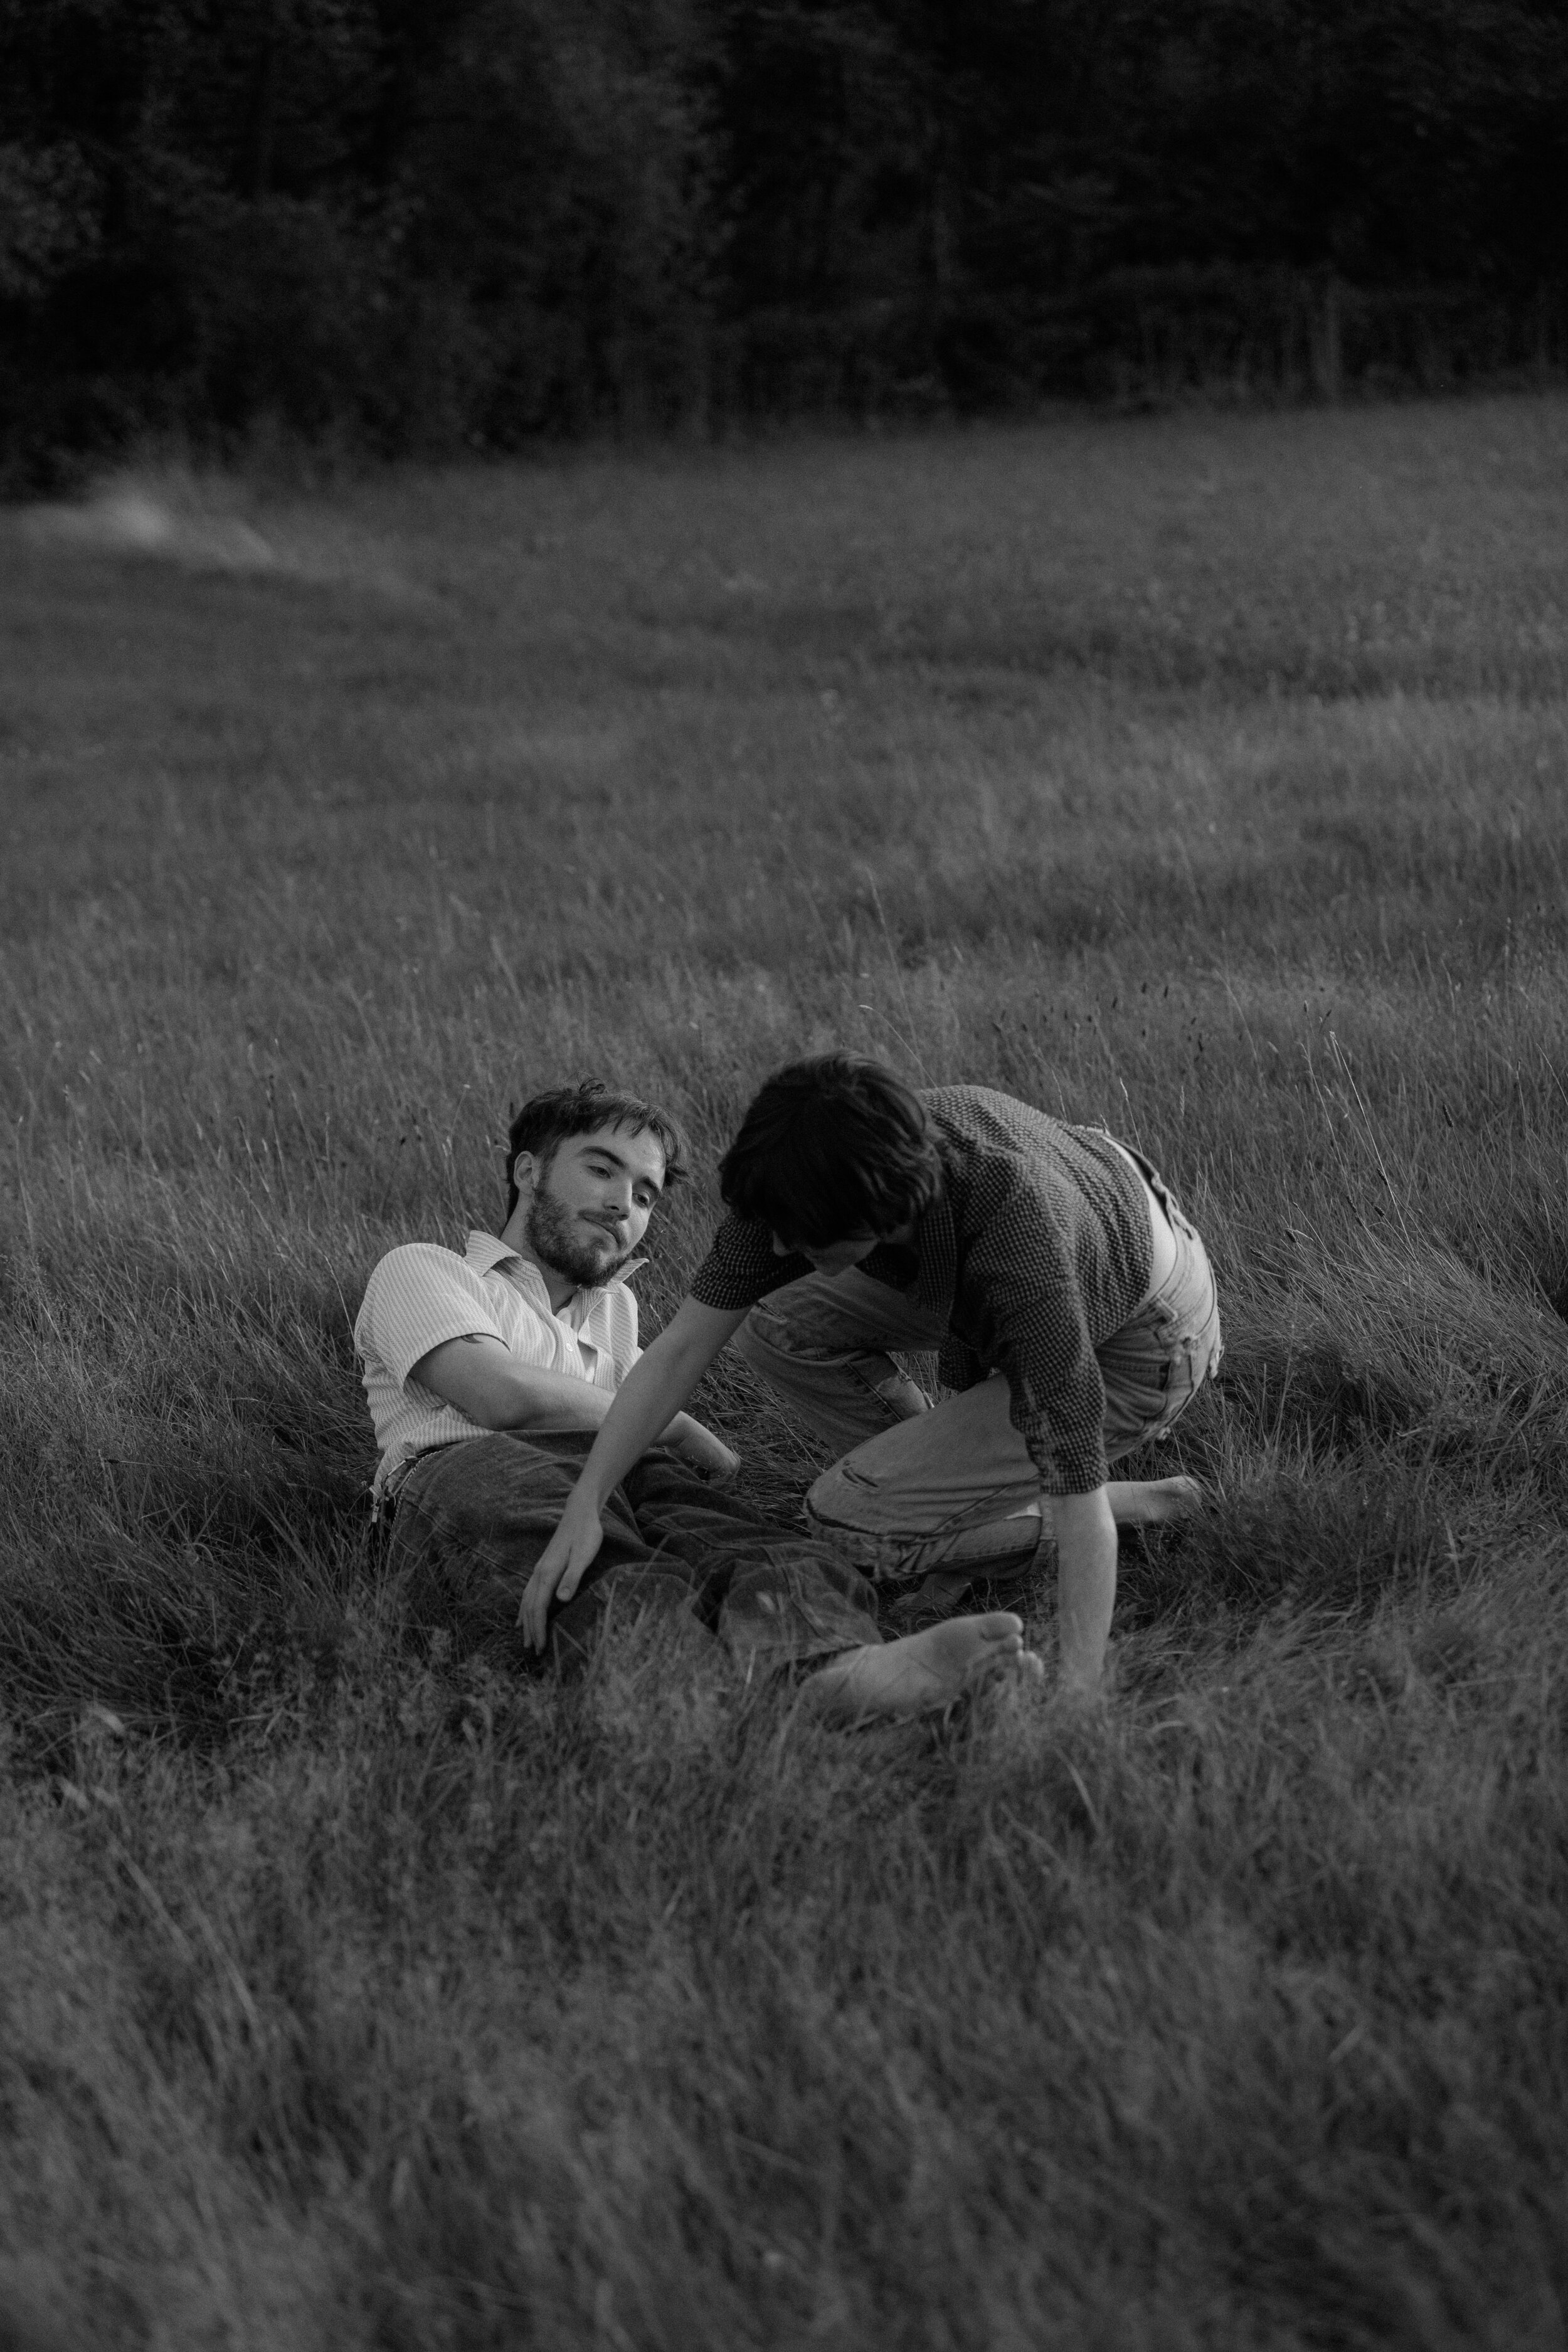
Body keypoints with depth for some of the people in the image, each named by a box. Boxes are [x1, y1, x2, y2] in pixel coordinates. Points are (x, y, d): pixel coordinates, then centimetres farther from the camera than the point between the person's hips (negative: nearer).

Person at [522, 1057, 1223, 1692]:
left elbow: (1078, 1505, -39)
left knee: (850, 1515, -15)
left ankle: (1141, 1506, 3)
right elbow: (683, 1344, -16)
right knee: (779, 1331, -7)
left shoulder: (1021, 1253, -43)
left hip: (1139, 1350, -7)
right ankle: (968, 1531, 7)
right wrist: (582, 1508, -22)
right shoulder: (799, 1180, -25)